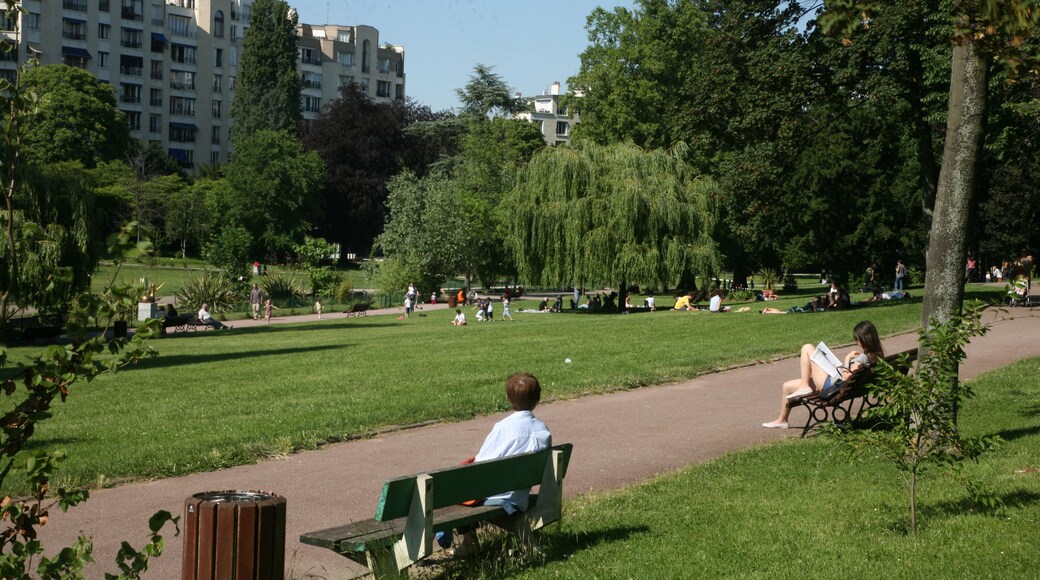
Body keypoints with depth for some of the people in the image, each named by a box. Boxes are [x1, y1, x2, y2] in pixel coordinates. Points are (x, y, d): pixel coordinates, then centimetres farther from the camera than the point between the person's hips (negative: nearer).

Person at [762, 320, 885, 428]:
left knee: (807, 348, -8)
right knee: (787, 386, 17)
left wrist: (847, 359, -14)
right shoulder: (872, 355, 6)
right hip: (833, 382, 10)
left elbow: (847, 377, -25)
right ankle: (782, 420, 28)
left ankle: (804, 387, -8)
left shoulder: (863, 358, -23)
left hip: (830, 384, -10)